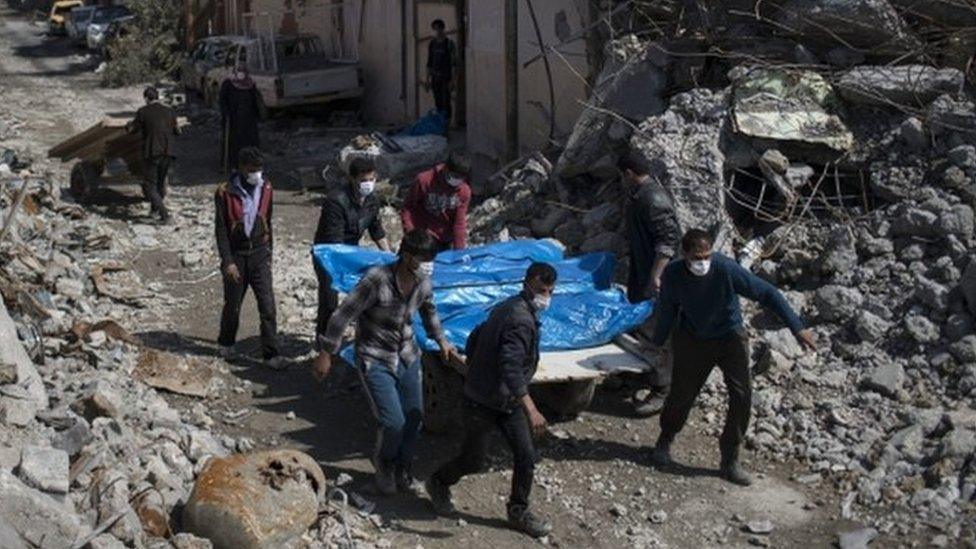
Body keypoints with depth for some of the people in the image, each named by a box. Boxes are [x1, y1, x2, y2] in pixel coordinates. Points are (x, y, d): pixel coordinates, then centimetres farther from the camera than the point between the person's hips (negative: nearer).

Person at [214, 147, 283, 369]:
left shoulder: (265, 188, 0)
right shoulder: (226, 192, -12)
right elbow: (221, 229, -10)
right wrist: (227, 261, -14)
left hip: (259, 253, 2)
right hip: (236, 255, -2)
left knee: (267, 305, -4)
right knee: (232, 305, 12)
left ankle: (271, 353, 2)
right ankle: (226, 343, 35)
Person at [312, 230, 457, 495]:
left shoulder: (423, 282, -5)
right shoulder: (377, 279, -25)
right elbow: (343, 315, -20)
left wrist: (441, 341, 15)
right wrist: (326, 353, -16)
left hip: (407, 357, 6)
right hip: (375, 360, -6)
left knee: (414, 419, 8)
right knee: (394, 423, -12)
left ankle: (402, 468, 34)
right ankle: (384, 462, 20)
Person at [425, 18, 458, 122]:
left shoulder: (449, 44, -5)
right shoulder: (432, 44, 10)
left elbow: (454, 63, -7)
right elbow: (429, 63, 15)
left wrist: (452, 80, -13)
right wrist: (428, 79, 11)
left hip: (446, 77, -5)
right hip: (435, 78, 5)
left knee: (446, 102, -6)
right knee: (438, 103, 6)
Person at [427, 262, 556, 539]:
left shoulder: (506, 308, 6)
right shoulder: (521, 319, -25)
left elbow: (474, 338, 16)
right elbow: (511, 367, -37)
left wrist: (474, 372, 26)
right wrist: (531, 409, -41)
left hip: (508, 402, 9)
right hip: (483, 403, -9)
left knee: (526, 457, 5)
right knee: (474, 461, 8)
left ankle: (519, 512, 19)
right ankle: (438, 483, 35)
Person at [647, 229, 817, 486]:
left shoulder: (726, 269, -29)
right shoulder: (672, 275, -21)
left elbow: (767, 293, -25)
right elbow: (667, 309, -1)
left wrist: (797, 328, -28)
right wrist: (659, 342, 12)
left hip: (730, 338, -1)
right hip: (692, 340, 1)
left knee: (742, 396, -10)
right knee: (681, 394, 9)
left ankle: (730, 462, 5)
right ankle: (665, 441, 40)